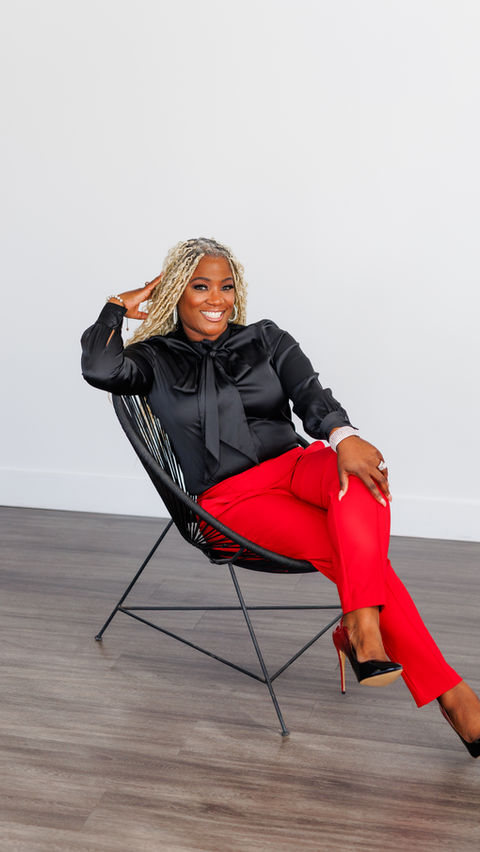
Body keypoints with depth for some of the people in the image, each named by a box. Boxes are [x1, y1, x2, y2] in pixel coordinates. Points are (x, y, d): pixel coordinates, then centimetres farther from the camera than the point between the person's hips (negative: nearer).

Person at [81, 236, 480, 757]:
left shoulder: (265, 339, 15)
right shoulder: (158, 360, 10)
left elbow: (311, 396, -3)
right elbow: (99, 369, -13)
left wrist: (343, 437, -25)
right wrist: (119, 307, 4)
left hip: (295, 465, 3)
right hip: (229, 499, -3)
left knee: (361, 472, -36)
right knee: (355, 554, -28)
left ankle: (360, 626, -37)